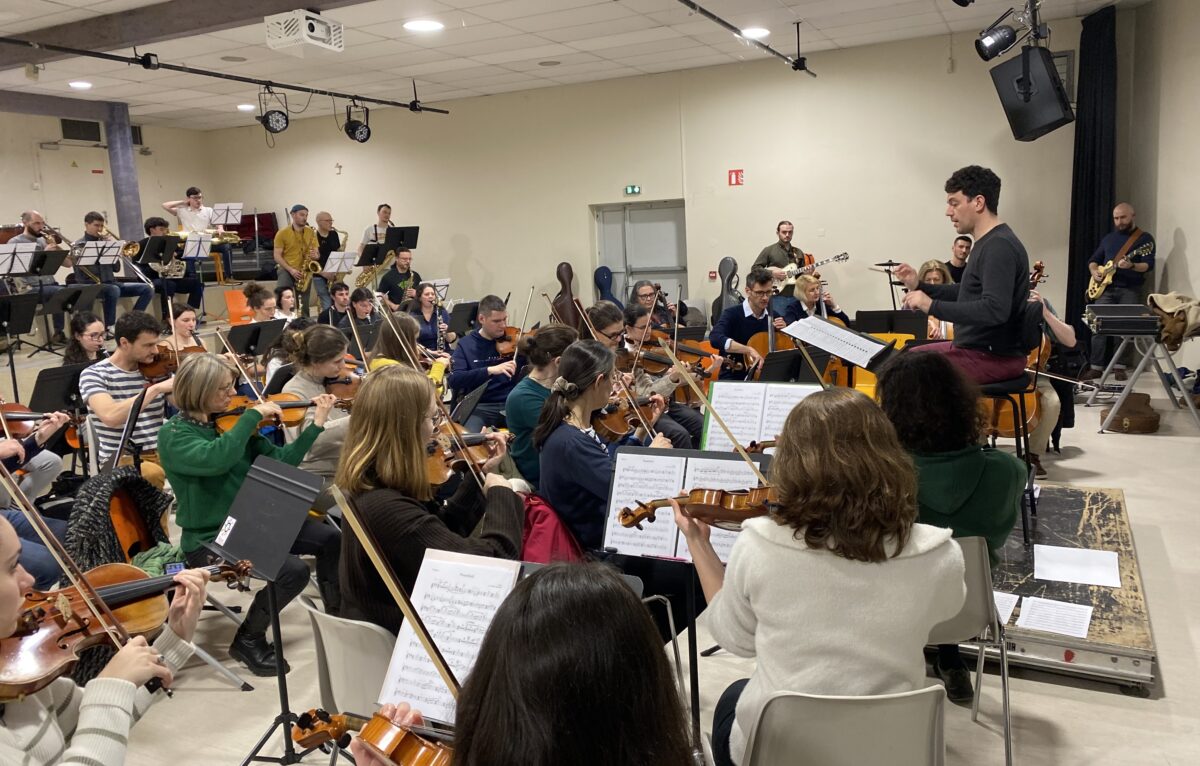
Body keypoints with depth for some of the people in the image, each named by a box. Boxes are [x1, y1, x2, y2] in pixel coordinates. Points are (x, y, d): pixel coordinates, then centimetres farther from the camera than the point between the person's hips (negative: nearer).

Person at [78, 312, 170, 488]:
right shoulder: (93, 375, -7)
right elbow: (111, 417, -25)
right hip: (121, 459, -5)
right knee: (154, 474, -36)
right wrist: (156, 388, -26)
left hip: (161, 452, 5)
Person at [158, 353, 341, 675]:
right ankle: (248, 639, 0)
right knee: (293, 570, -25)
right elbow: (217, 458, -36)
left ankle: (336, 615, 21)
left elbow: (280, 461, 2)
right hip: (208, 539, -7)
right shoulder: (173, 435, -15)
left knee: (330, 538, 1)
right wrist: (253, 415, -28)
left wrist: (316, 423, -4)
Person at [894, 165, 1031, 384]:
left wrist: (932, 306, -29)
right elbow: (967, 294, 22)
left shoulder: (1000, 247, -19)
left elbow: (995, 310, -30)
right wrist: (919, 286, 10)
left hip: (996, 357, -10)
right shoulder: (988, 243, 13)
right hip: (973, 347, 10)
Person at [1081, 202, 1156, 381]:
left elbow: (1149, 265, -10)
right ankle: (1096, 367, -5)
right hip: (1105, 288, 4)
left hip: (1130, 290, -3)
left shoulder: (1145, 238, 1)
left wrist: (1132, 266, -29)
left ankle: (1119, 366, 3)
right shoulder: (1108, 238, 16)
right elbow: (1093, 259, 22)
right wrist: (1094, 271, 0)